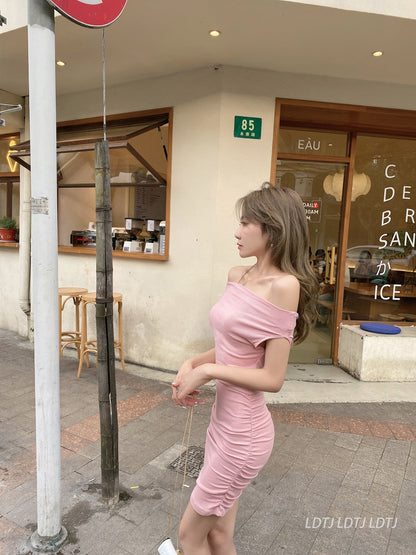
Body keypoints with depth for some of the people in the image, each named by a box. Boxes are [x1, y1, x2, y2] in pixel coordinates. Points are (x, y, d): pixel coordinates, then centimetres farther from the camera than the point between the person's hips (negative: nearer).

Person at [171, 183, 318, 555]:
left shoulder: (284, 285, -20)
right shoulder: (238, 276, 4)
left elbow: (273, 378, -20)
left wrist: (207, 370, -16)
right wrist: (191, 364, -3)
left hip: (242, 433, -7)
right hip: (224, 421, 7)